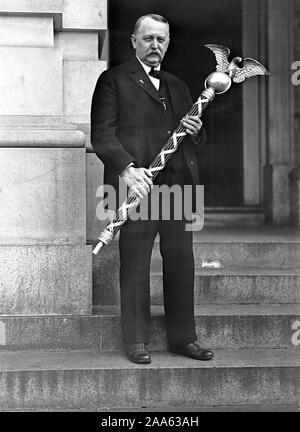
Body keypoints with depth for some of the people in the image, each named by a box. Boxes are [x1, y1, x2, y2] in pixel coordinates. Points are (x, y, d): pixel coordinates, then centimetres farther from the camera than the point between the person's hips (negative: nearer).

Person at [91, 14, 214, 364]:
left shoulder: (178, 86, 24)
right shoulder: (114, 80, 5)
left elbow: (192, 138, 28)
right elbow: (101, 134, -5)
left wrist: (194, 131, 4)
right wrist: (127, 168, -19)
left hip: (177, 183, 5)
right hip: (137, 183, -5)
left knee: (181, 261, 5)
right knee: (135, 264, -3)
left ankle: (183, 338, 14)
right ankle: (136, 341, 5)